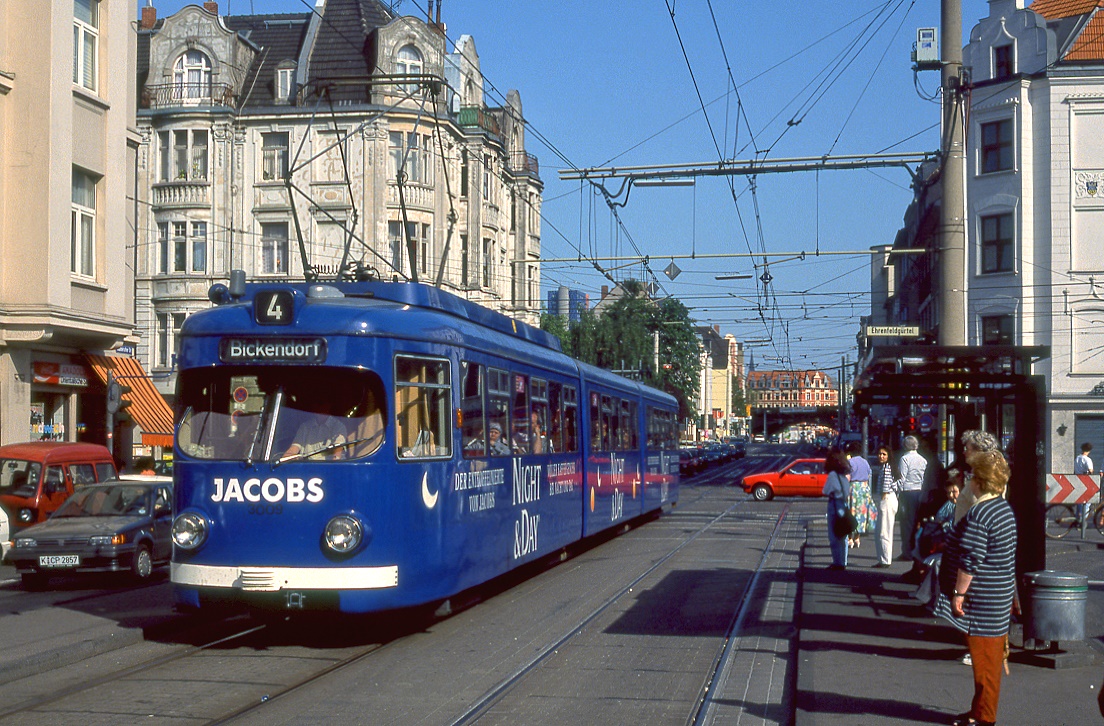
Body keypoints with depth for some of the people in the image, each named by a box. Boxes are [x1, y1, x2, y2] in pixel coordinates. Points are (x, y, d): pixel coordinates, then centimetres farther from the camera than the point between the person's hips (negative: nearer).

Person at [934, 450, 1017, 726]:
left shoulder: (978, 515, -21)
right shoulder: (1005, 509, 10)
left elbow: (969, 560, -24)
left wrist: (958, 592, -16)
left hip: (982, 602, -10)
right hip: (1000, 598, 10)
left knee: (984, 662, -1)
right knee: (990, 659, 16)